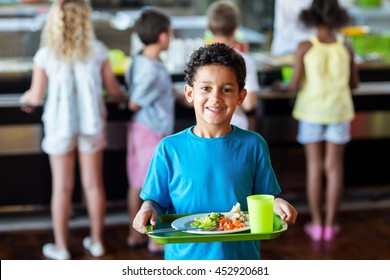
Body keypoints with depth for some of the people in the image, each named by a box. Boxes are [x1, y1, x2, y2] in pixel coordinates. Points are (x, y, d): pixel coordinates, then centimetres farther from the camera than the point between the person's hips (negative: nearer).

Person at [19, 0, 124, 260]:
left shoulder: (45, 55, -10)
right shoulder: (97, 50, -7)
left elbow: (36, 97, -5)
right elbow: (114, 90, -1)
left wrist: (25, 98, 19)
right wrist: (121, 92, 23)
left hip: (60, 125, -1)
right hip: (91, 124, 1)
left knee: (62, 187, 8)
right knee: (94, 184, 13)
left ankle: (61, 246, 17)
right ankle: (97, 241, 24)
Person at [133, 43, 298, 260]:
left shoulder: (253, 145, -1)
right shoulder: (169, 149, -4)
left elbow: (264, 196, 2)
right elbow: (157, 200, 0)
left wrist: (275, 204, -18)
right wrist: (148, 209, -20)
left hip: (240, 257, 1)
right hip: (184, 257, 0)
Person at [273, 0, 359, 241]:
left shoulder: (305, 47, -10)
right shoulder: (346, 47, -5)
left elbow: (295, 85, -9)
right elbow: (354, 83, 3)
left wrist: (282, 87, 13)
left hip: (312, 110, -1)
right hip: (338, 112, 1)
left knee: (315, 167, 6)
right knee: (335, 167, 7)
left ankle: (317, 224, 10)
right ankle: (330, 225, 10)